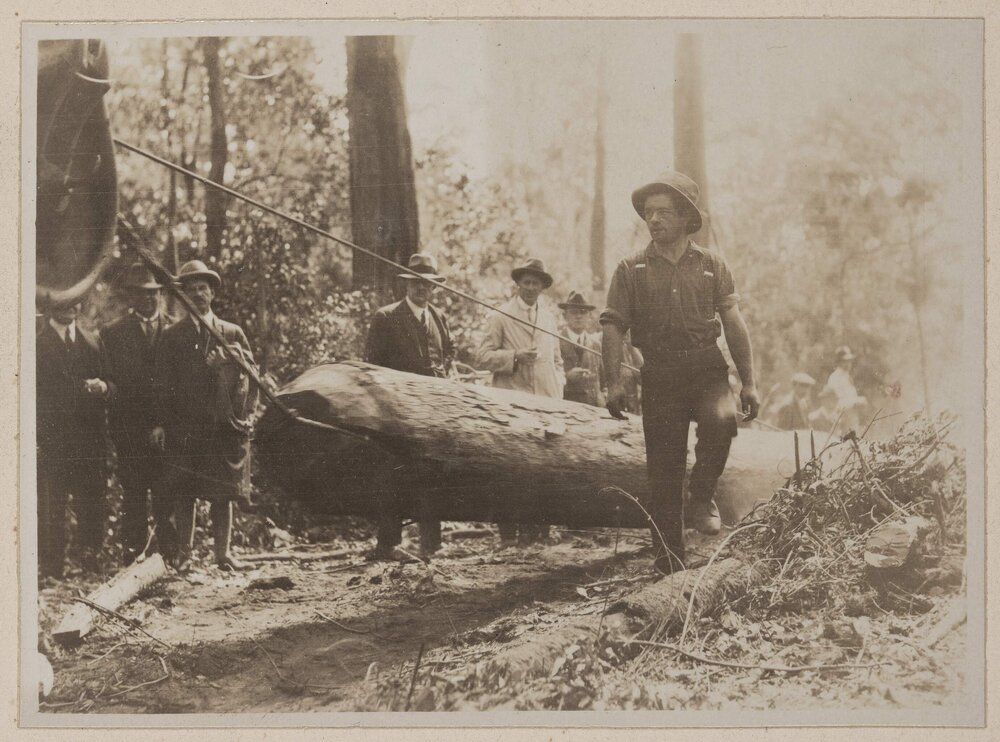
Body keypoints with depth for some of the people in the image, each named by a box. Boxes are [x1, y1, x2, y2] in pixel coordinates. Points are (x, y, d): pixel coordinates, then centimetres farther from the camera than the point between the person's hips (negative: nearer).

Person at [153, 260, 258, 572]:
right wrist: (160, 423, -4)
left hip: (225, 426, 1)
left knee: (224, 494, 3)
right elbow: (163, 383, 5)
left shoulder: (233, 333, 11)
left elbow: (250, 375, 11)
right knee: (184, 494, 0)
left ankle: (223, 554, 10)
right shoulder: (172, 336, 8)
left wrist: (243, 412, -1)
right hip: (184, 428, -1)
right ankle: (183, 554, 7)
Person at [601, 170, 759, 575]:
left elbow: (734, 324, 7)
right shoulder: (631, 269, 6)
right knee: (663, 472, -1)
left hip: (707, 367, 0)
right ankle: (669, 564, 7)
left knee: (721, 420, -32)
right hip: (660, 374, 0)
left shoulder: (712, 265, 8)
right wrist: (614, 382, -9)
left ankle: (702, 496, -8)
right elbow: (613, 328, 3)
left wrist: (748, 382, 2)